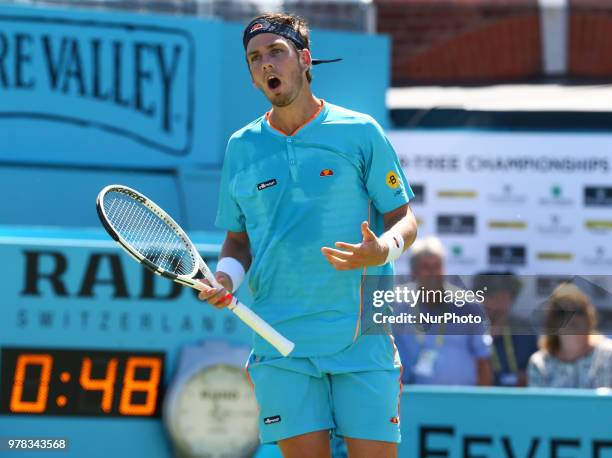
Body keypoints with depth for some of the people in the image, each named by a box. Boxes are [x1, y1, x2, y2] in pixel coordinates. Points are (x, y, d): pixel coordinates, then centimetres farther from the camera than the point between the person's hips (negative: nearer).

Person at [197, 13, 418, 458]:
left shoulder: (360, 132, 3)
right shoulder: (241, 147, 12)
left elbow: (404, 218, 5)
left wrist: (383, 250, -17)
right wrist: (227, 275, -1)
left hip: (362, 335, -2)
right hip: (281, 340, 2)